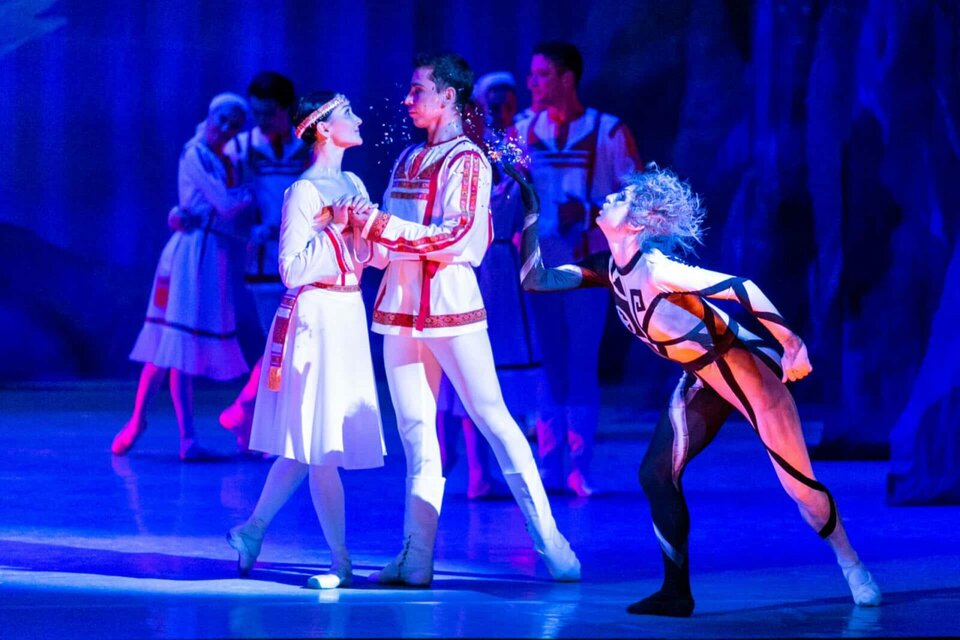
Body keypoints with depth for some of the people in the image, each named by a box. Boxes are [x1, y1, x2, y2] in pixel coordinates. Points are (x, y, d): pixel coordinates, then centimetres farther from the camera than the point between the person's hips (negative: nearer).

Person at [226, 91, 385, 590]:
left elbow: (367, 257, 15)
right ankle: (341, 562, -4)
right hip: (315, 317, -8)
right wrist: (334, 227, -18)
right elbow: (292, 270, -15)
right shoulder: (304, 192, -11)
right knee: (318, 441, -5)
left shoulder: (353, 185, 13)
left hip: (348, 315, 8)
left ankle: (253, 529, 24)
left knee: (307, 440, 12)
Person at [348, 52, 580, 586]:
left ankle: (548, 538, -5)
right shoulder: (410, 159, 16)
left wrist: (385, 226, -19)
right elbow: (385, 237, 19)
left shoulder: (467, 160, -6)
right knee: (415, 432, 5)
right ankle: (416, 559, 4)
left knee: (491, 416, -7)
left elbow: (456, 237, -17)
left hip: (449, 301, -7)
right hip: (401, 302, 7)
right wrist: (364, 226, -2)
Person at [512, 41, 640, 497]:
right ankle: (548, 468, 6)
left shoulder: (608, 132, 1)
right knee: (546, 365, 3)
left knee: (582, 365, -4)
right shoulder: (522, 132, 10)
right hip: (536, 264, 3)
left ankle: (579, 469, -2)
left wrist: (588, 212, -13)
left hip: (584, 264, -3)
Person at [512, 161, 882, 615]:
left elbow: (743, 289, -30)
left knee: (797, 482, -3)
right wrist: (531, 211, -5)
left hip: (746, 369, -8)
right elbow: (537, 279, 1)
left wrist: (792, 345, -30)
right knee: (656, 476, -3)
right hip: (702, 379, 8)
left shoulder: (654, 267, -27)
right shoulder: (610, 270, -2)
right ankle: (676, 593, 3)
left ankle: (853, 568, 17)